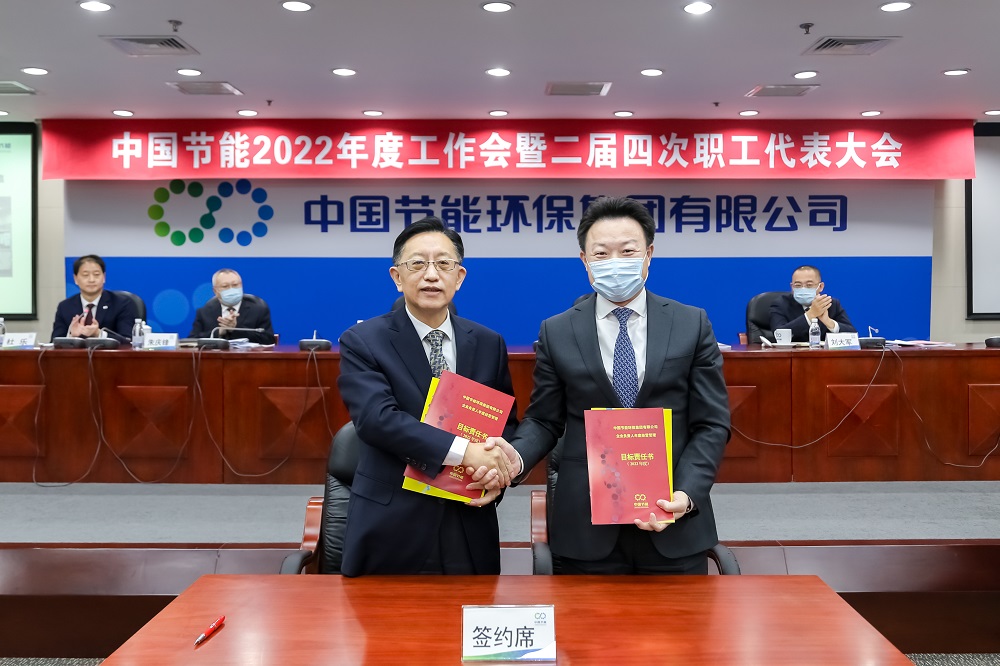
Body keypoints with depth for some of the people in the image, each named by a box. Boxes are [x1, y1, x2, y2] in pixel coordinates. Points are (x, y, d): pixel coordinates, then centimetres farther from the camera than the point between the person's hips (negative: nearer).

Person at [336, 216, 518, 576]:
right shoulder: (362, 342, -5)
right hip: (390, 533, -3)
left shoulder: (489, 344, 6)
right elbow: (375, 417, -20)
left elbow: (507, 423, 11)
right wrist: (462, 450, -27)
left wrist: (498, 472, -10)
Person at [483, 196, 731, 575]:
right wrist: (518, 456, -15)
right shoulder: (556, 333, 3)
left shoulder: (692, 325, 2)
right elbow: (543, 420, 6)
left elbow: (711, 424, 1)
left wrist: (687, 495, -13)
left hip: (675, 527, 1)